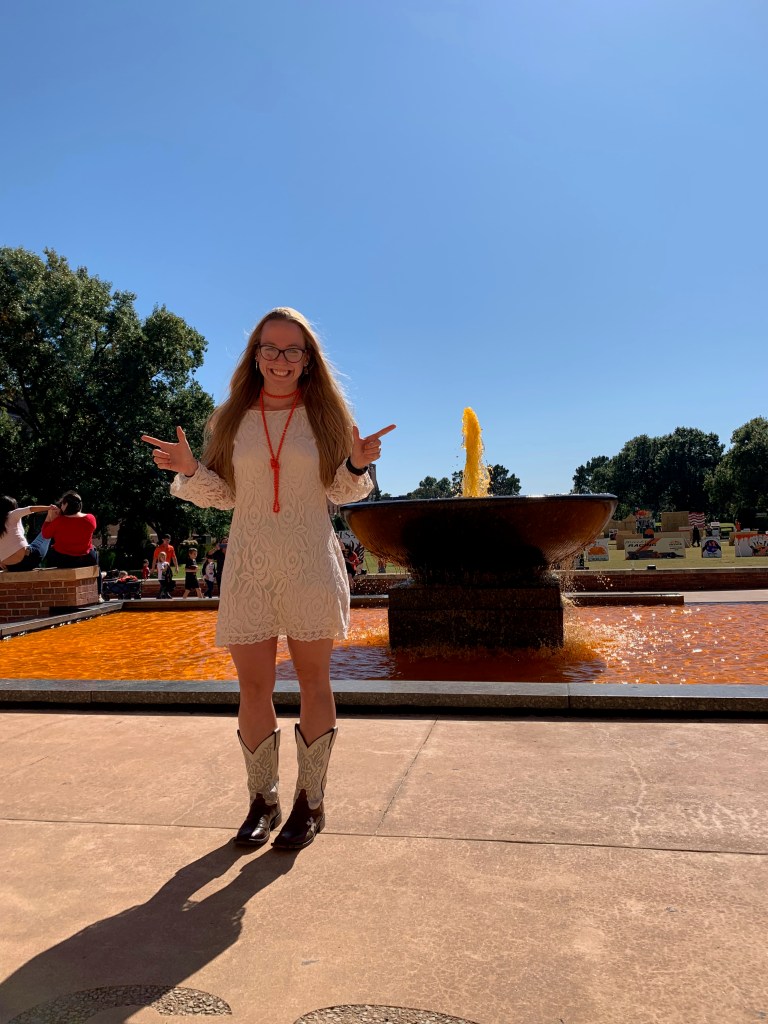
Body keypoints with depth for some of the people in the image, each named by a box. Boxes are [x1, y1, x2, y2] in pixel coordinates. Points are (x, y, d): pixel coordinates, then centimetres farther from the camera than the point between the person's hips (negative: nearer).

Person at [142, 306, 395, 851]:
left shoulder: (325, 415, 4)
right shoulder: (232, 419, 7)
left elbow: (340, 491, 6)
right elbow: (223, 494, 10)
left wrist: (358, 465, -14)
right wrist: (189, 470, -8)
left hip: (311, 565, -1)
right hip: (249, 567, 2)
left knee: (314, 683, 6)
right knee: (254, 687, 6)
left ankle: (311, 801, 20)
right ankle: (262, 800, 23)